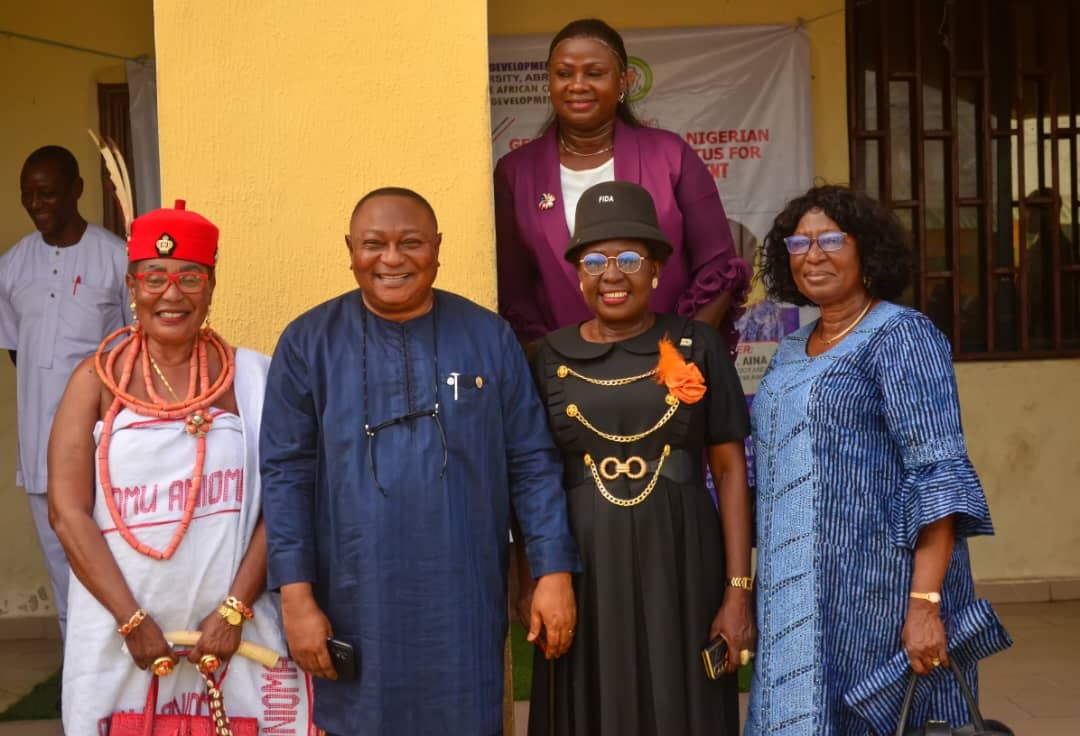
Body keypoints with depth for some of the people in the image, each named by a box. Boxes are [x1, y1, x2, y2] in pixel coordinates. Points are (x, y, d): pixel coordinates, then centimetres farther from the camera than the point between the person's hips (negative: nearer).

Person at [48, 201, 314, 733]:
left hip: (233, 627, 0)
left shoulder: (251, 377, 1)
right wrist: (133, 621, -9)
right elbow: (67, 511, -4)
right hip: (120, 638, 0)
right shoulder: (98, 380, 0)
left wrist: (235, 609, -8)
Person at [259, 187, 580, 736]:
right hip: (354, 604, 0)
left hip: (463, 603, 1)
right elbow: (286, 474, -2)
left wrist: (554, 571, -4)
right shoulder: (309, 343, 0)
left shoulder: (489, 338, 2)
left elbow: (532, 464, 2)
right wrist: (296, 595, -7)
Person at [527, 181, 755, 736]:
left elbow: (730, 468, -1)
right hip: (585, 571, 1)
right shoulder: (552, 357, 4)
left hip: (681, 566, -1)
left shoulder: (696, 347, 0)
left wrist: (738, 588, -6)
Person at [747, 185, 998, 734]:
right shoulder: (791, 350, 14)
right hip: (799, 590, 7)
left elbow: (938, 472, -17)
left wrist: (925, 603, -25)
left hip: (880, 585, -7)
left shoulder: (900, 336, -9)